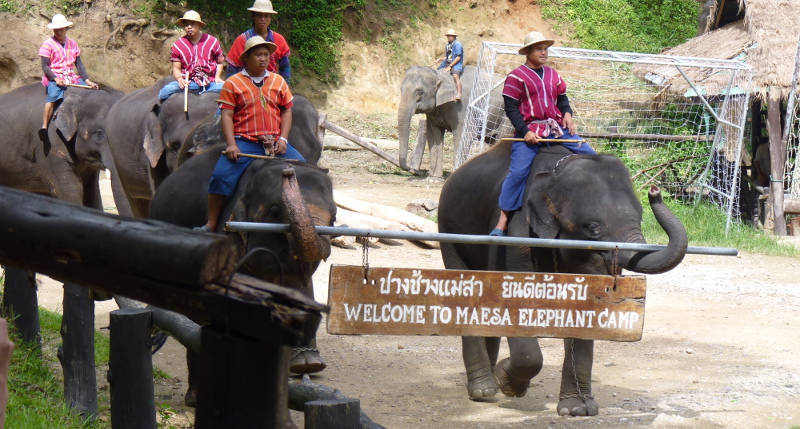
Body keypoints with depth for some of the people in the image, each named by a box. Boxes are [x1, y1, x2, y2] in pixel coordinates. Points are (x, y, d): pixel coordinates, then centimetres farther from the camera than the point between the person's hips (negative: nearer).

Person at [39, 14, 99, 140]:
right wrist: (55, 79, -22)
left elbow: (79, 64, 13)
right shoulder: (48, 44, -1)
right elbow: (45, 66, -7)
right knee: (53, 95, -35)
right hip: (54, 78, -6)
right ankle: (44, 127, -42)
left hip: (72, 77, 6)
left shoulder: (73, 44, 15)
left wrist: (87, 80, 1)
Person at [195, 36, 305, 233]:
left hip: (274, 143, 3)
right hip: (245, 142, -3)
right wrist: (231, 144, -14)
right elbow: (227, 115, -2)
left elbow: (286, 112, 14)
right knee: (222, 174, -24)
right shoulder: (233, 83, 3)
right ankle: (211, 225, -14)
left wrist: (283, 139, -1)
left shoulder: (278, 82, 14)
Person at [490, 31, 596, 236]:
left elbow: (562, 99, 24)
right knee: (518, 171, -22)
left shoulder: (553, 75, 18)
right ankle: (502, 222, -20)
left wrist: (567, 114, 1)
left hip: (556, 127, 6)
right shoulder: (517, 76, -2)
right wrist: (525, 131, -16)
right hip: (530, 131, -6)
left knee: (589, 155, -4)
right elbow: (510, 108, -6)